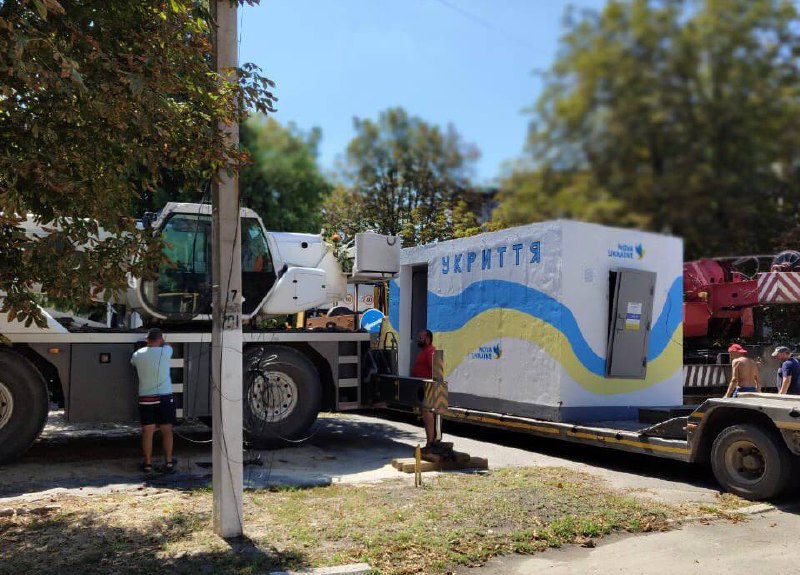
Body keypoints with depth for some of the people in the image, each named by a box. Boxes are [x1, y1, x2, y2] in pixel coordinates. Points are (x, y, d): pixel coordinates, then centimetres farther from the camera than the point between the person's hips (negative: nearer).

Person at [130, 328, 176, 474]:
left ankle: (148, 463, 11)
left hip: (145, 398, 2)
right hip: (165, 397, -2)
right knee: (167, 431, 8)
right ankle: (168, 462, 12)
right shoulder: (166, 351, -8)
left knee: (147, 431, 7)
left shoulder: (138, 354, 0)